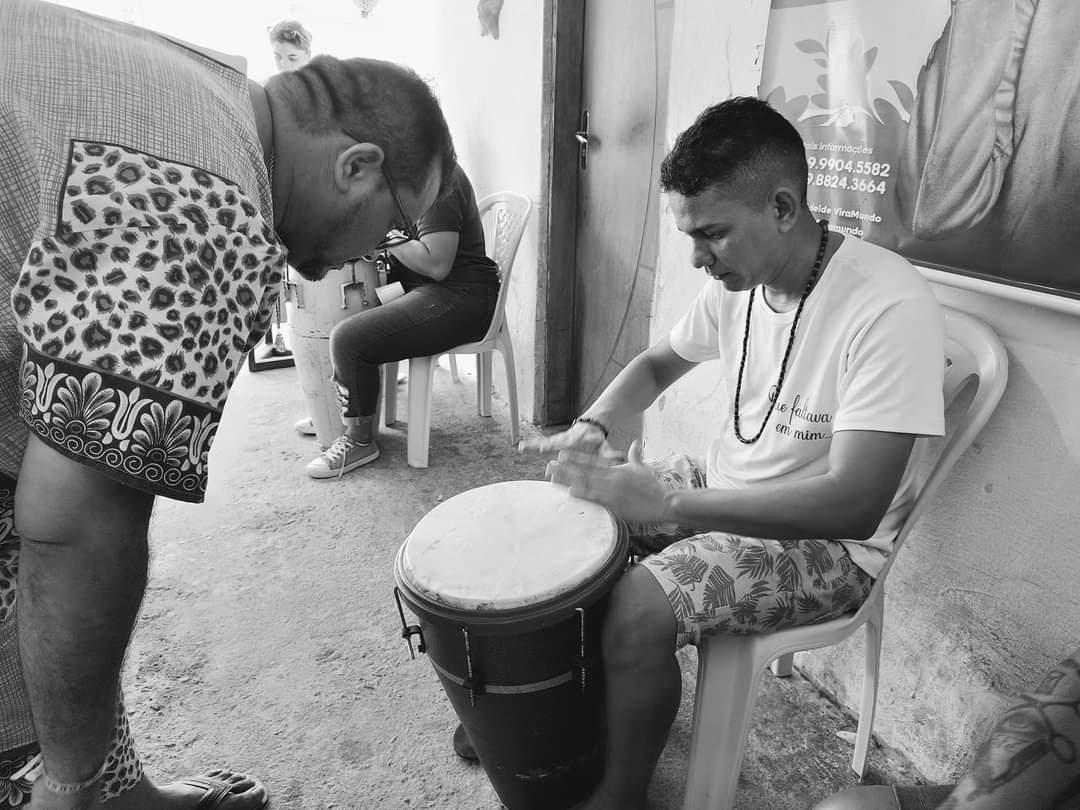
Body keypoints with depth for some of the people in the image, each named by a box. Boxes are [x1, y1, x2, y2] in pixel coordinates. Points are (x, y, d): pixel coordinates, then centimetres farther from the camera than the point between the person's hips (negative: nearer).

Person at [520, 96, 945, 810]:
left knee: (638, 609, -27)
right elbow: (659, 362, 12)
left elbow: (856, 504, -32)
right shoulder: (737, 280, -4)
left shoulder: (891, 309, -27)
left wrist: (664, 501, -35)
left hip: (831, 543, -7)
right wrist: (592, 428, -8)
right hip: (725, 489, 8)